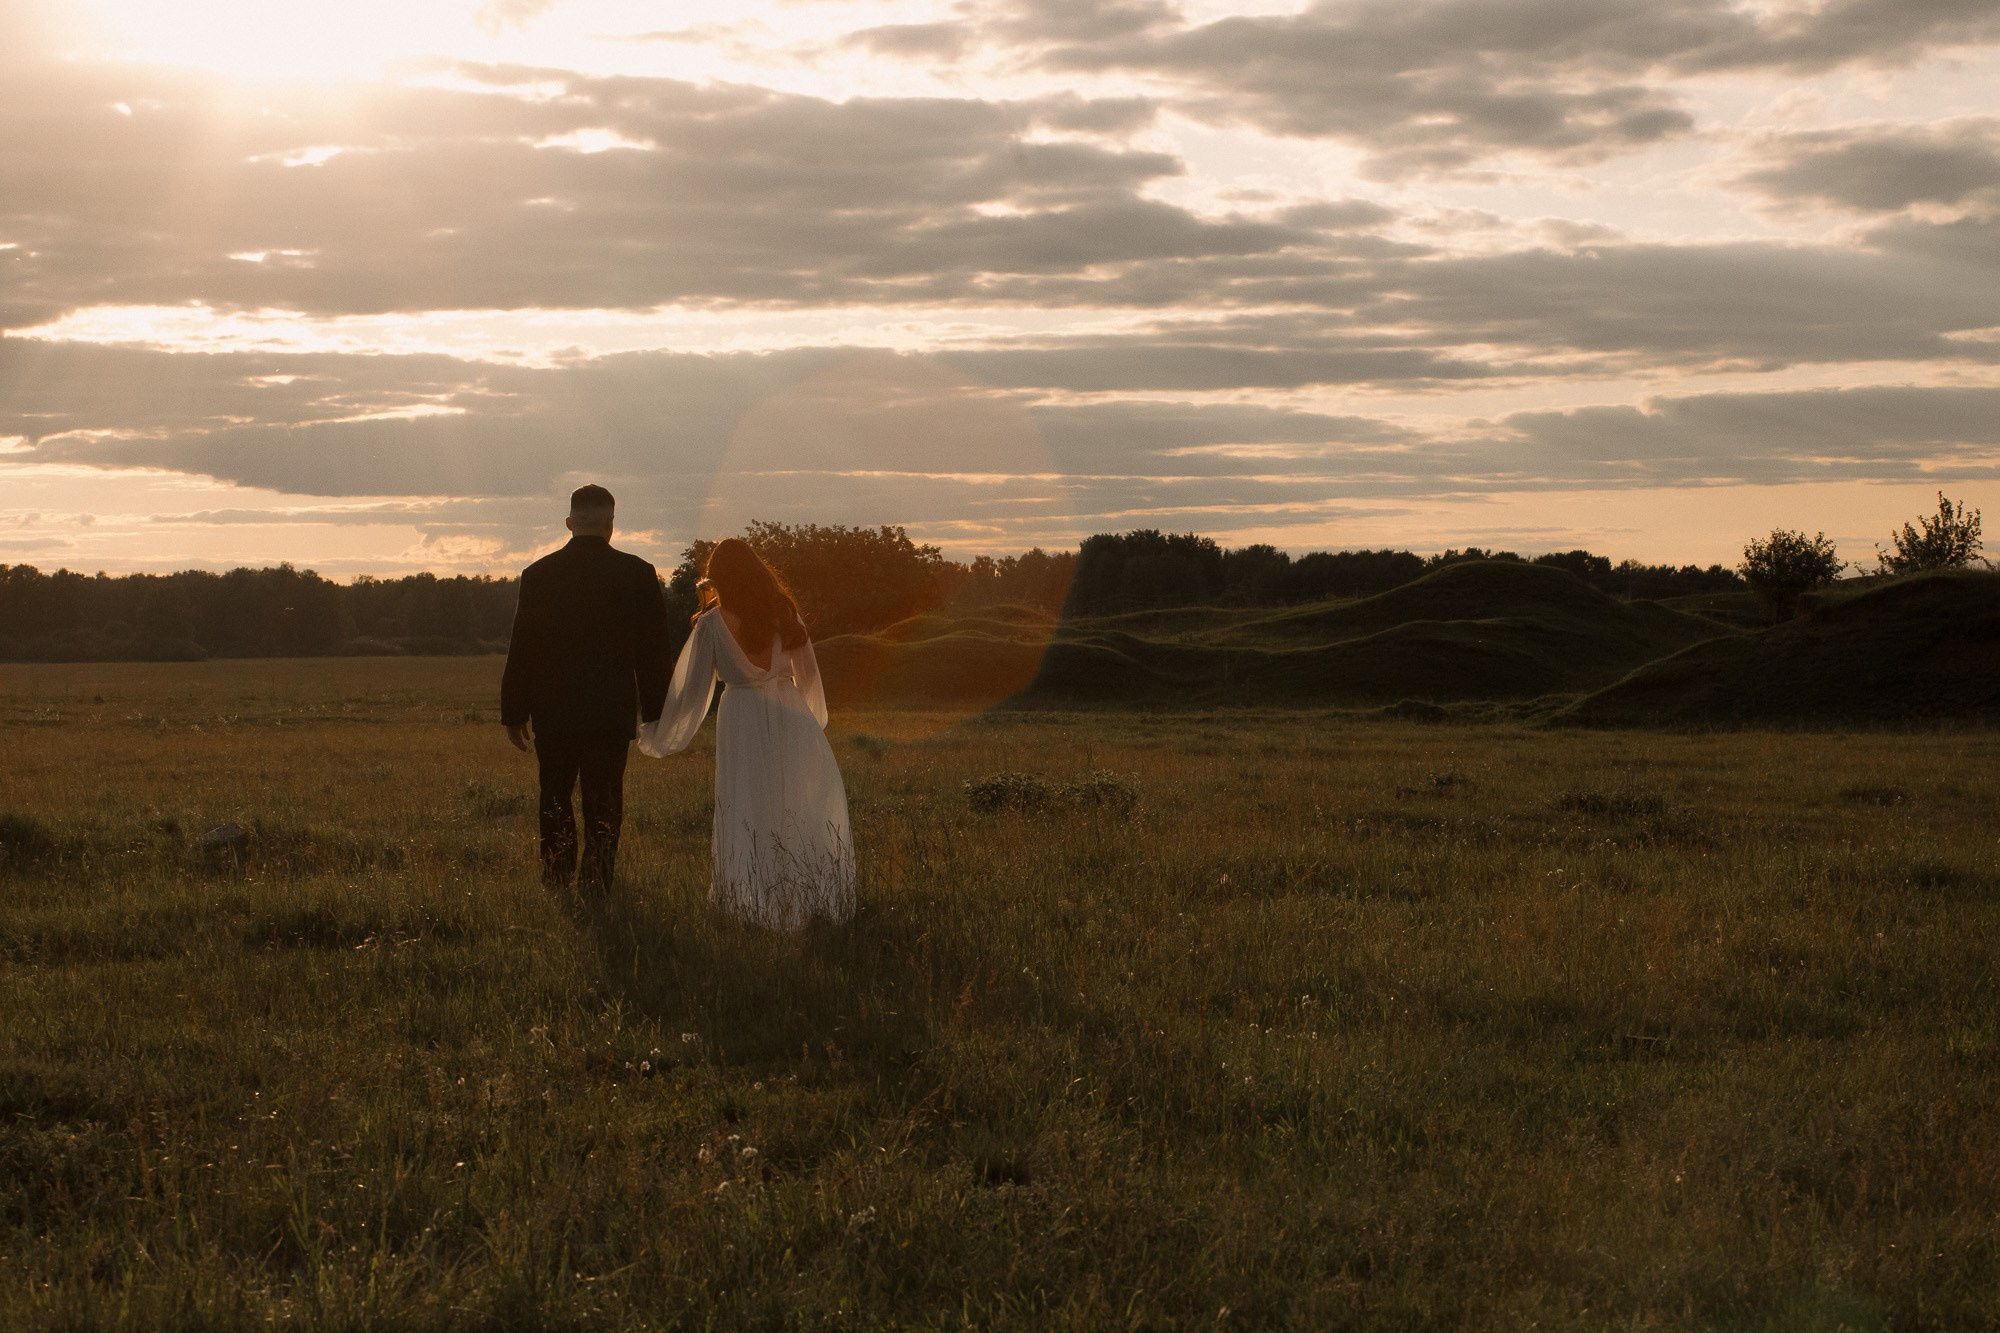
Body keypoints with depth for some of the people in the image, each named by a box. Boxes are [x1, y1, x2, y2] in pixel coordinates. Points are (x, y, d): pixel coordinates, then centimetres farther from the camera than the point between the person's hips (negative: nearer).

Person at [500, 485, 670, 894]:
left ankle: (557, 878, 15)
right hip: (612, 711, -1)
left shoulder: (539, 574, -1)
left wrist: (514, 712, 7)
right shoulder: (638, 574, -4)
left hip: (553, 711, 1)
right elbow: (653, 649, 0)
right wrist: (654, 710, 8)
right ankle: (596, 883, -2)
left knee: (555, 798, 16)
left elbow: (521, 649, 1)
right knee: (604, 802, 4)